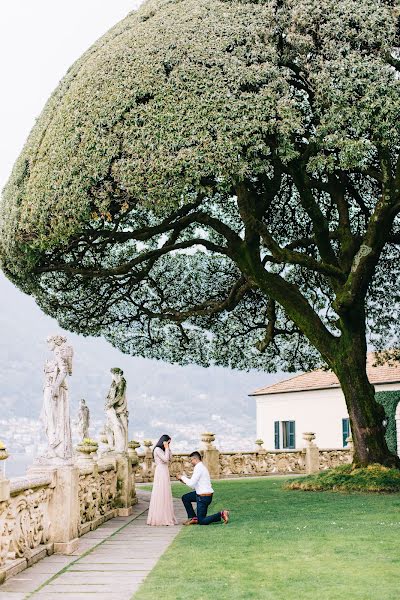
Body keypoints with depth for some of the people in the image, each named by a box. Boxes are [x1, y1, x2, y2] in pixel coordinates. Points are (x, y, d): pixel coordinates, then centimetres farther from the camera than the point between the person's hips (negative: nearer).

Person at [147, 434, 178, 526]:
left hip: (165, 473, 10)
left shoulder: (162, 450, 20)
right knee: (161, 495, -8)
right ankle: (160, 518, -7)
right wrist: (166, 448, -9)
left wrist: (168, 449, 11)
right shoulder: (157, 449, -8)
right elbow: (165, 459, -16)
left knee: (165, 495, 9)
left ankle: (166, 517, 12)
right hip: (160, 473, -10)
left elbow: (170, 459, 17)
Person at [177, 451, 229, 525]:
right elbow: (195, 483, 19)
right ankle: (193, 518, 17)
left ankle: (221, 514, -6)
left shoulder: (198, 467, -17)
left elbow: (191, 483, -21)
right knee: (185, 498, 18)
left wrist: (182, 477, -8)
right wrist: (185, 480, 13)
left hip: (204, 497, -10)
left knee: (201, 521, -2)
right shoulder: (202, 466, 13)